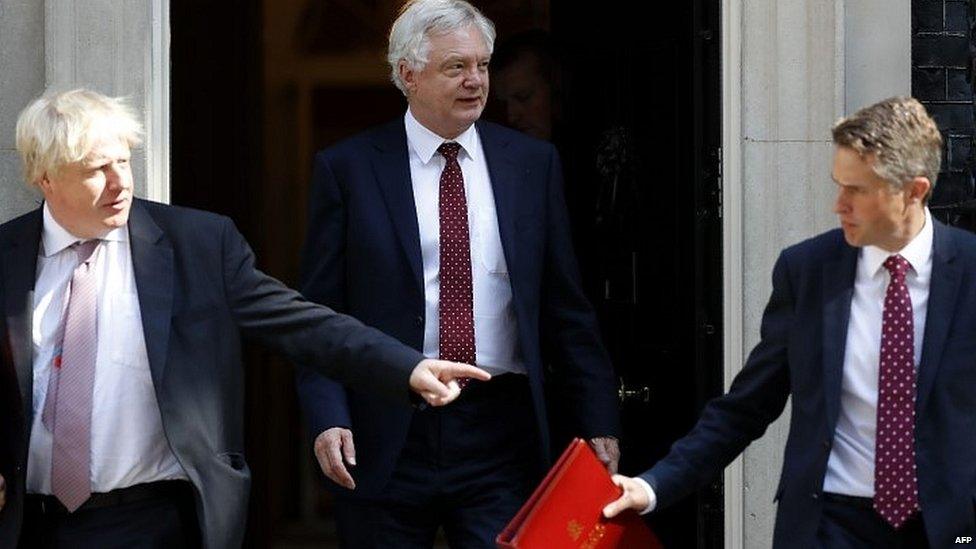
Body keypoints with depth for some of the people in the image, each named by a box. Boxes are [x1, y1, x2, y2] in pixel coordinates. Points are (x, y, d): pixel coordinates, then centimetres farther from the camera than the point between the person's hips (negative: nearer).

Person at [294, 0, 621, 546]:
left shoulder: (533, 163, 8)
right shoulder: (347, 169, 2)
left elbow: (567, 308, 9)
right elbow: (319, 313, 0)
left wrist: (600, 421, 4)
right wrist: (329, 419, -13)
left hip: (499, 435, 1)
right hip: (387, 436, -1)